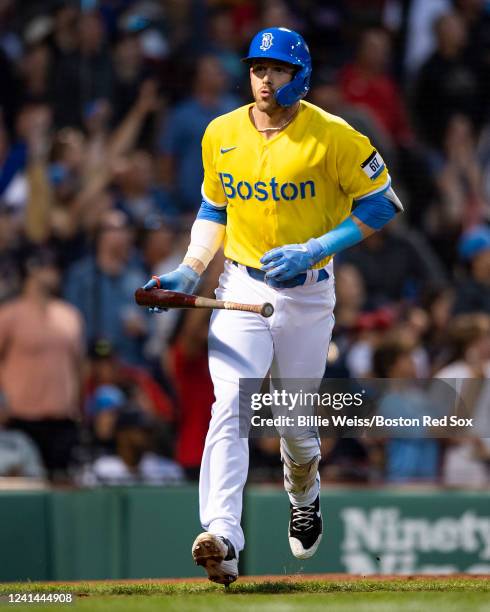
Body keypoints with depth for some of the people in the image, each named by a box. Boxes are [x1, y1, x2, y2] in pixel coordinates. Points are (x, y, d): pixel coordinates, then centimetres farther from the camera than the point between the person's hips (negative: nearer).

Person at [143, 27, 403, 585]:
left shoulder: (331, 136, -11)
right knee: (229, 406, -19)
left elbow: (382, 202, -6)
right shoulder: (221, 134, 1)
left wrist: (316, 248, -17)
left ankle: (304, 498, 46)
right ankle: (222, 539, -32)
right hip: (240, 289, 1)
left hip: (307, 294, -1)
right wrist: (190, 270, 1)